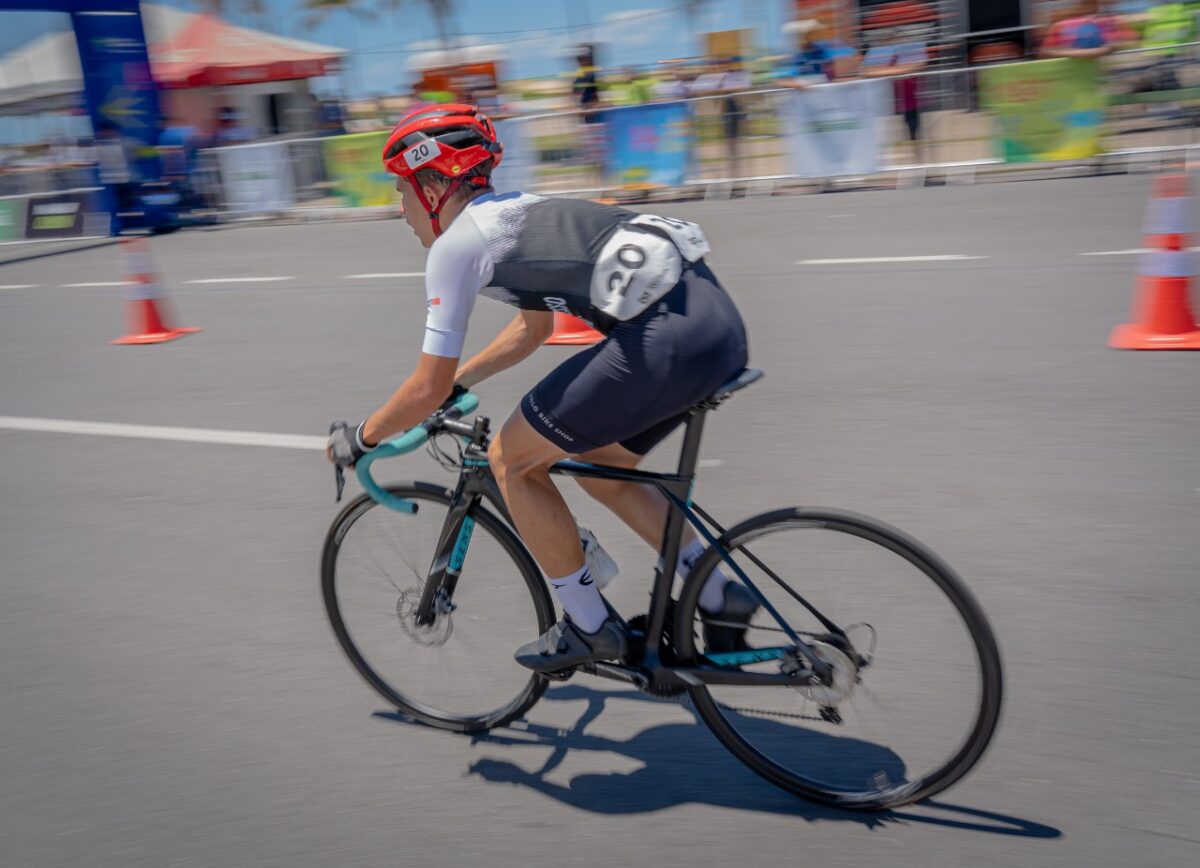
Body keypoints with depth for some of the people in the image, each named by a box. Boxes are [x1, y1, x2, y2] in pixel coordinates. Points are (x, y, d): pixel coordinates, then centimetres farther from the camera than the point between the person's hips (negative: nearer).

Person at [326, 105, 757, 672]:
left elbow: (428, 390, 3)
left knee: (510, 460, 7)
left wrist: (358, 439, 19)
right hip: (719, 322, 9)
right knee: (597, 469, 26)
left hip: (666, 338, -9)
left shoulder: (456, 242, 1)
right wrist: (459, 380, 46)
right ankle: (720, 596, 26)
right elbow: (534, 327, 42)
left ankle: (589, 626, 16)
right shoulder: (514, 212, 27)